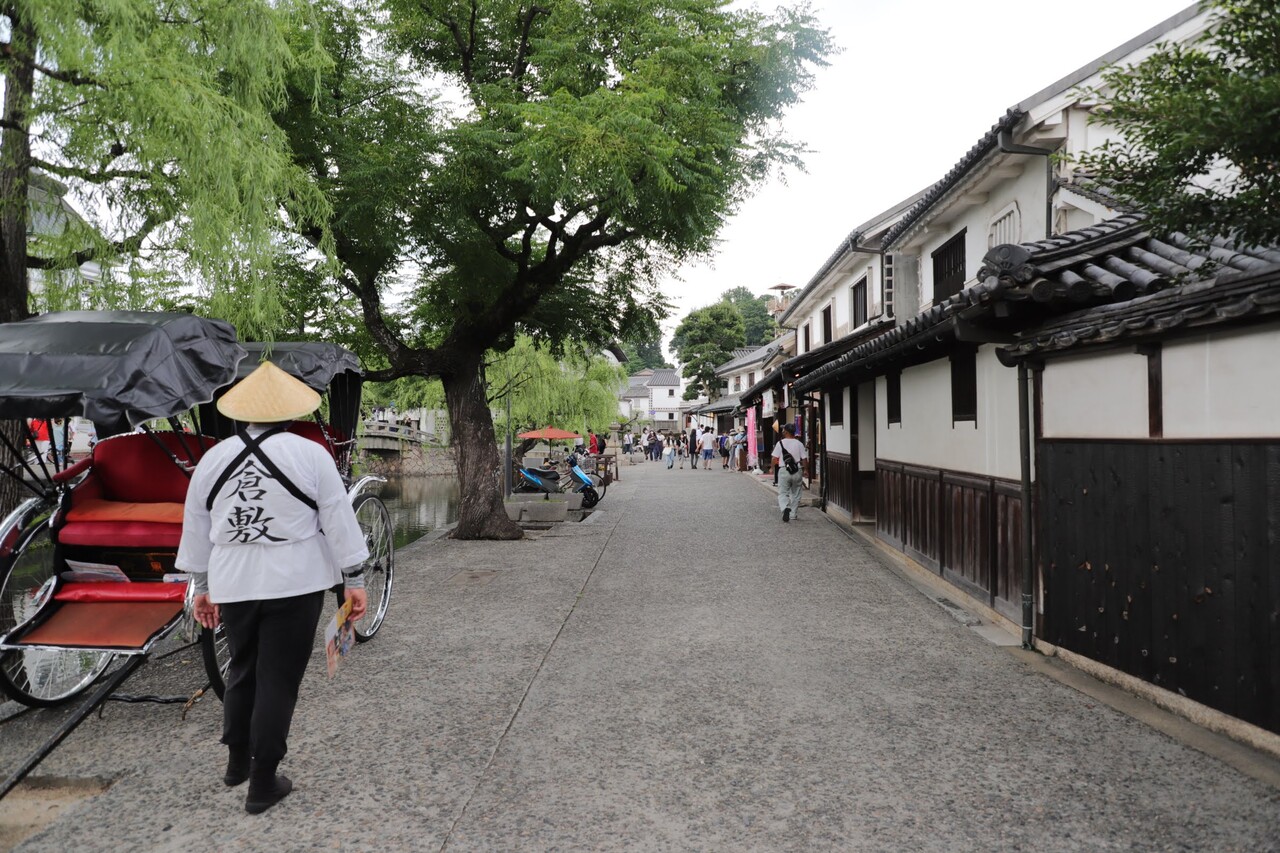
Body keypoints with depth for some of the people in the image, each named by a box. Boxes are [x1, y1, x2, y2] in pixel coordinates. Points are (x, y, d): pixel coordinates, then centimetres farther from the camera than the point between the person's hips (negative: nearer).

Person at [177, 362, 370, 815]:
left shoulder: (212, 458, 5)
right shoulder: (310, 454, -7)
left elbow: (196, 527, 11)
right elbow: (338, 521, -7)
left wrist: (202, 586, 20)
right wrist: (353, 579, -1)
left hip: (233, 584, 4)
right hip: (294, 582, -4)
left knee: (242, 670, 22)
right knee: (278, 680, 4)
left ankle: (237, 761, 35)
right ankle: (262, 784, 12)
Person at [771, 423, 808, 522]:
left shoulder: (780, 443, -5)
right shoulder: (799, 444, 0)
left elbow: (775, 458, -7)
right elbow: (804, 458, 1)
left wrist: (772, 468, 9)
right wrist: (804, 470, 15)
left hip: (784, 471, -2)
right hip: (797, 471, 2)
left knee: (783, 493, 4)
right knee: (795, 494, 16)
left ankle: (785, 508, -23)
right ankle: (793, 514, 21)